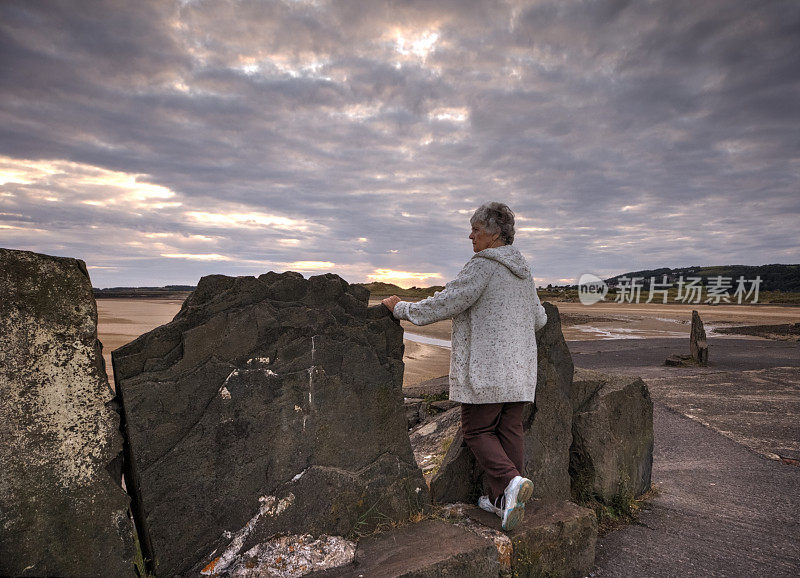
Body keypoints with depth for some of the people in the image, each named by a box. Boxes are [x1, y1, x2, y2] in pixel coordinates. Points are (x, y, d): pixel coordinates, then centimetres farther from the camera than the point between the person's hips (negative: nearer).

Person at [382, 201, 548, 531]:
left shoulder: (482, 266, -14)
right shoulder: (523, 271, 13)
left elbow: (444, 303, -18)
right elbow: (539, 319, 19)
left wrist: (401, 308, -7)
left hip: (485, 368, -8)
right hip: (519, 368, 8)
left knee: (477, 430, 5)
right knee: (509, 429, 12)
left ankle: (510, 482, -11)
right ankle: (503, 501, 20)